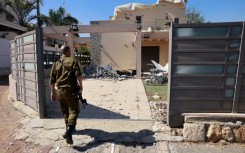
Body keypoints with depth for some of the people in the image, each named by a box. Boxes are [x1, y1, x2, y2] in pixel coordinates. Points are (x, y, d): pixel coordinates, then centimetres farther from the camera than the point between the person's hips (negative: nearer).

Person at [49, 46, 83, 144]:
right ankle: (69, 130, -19)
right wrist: (81, 86, -9)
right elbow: (78, 74, -19)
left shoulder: (56, 64, 12)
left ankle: (69, 128, 32)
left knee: (65, 110, 19)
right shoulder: (72, 61, -3)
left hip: (60, 90, 6)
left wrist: (53, 92, 19)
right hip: (70, 90, -6)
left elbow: (52, 80, 13)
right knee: (74, 110, -3)